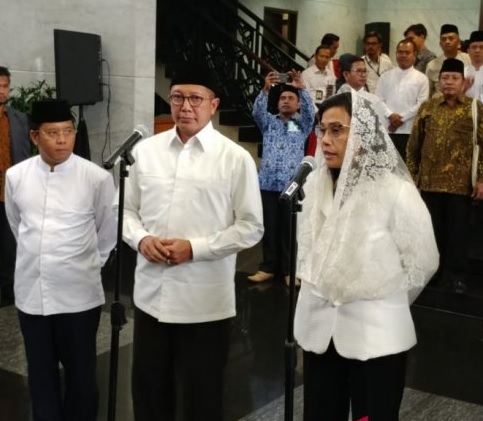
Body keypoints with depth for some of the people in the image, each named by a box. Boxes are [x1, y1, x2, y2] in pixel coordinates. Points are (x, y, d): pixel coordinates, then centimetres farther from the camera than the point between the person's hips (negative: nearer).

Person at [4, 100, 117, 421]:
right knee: (40, 373, 17)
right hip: (31, 292, 3)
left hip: (79, 294, -3)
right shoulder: (16, 176, -2)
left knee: (81, 372, 12)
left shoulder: (97, 178, -12)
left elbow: (108, 233, 2)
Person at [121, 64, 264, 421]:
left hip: (205, 300, -4)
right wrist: (141, 239, -10)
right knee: (148, 390, 18)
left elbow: (251, 227, -6)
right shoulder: (146, 150, 5)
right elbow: (128, 210, 11)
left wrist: (195, 248, -16)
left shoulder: (235, 158, -7)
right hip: (152, 294, 4)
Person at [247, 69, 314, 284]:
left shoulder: (302, 124, 13)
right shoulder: (269, 122, 16)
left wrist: (302, 88, -21)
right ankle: (268, 267, 13)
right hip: (268, 183, 1)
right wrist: (266, 89, -20)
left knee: (289, 229, 0)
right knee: (269, 228, 5)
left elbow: (310, 111, -6)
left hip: (292, 185, -1)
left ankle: (289, 269, 8)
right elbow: (257, 111, -3)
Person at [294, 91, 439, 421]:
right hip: (319, 328, 5)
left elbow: (422, 262, -5)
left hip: (376, 334, -5)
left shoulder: (395, 191, -16)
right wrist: (317, 290, 13)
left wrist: (385, 302, 5)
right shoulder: (315, 183, 0)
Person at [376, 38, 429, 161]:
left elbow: (421, 104, -5)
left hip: (410, 130, -2)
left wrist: (402, 118, -12)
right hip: (387, 129, 2)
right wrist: (391, 115, -13)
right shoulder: (385, 77, 10)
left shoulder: (421, 78, 3)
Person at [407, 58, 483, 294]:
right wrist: (411, 174, 5)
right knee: (432, 229, 11)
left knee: (458, 231, 4)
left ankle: (456, 275, 15)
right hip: (430, 181, 2)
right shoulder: (427, 107, 6)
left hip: (461, 183, -2)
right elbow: (414, 143, 9)